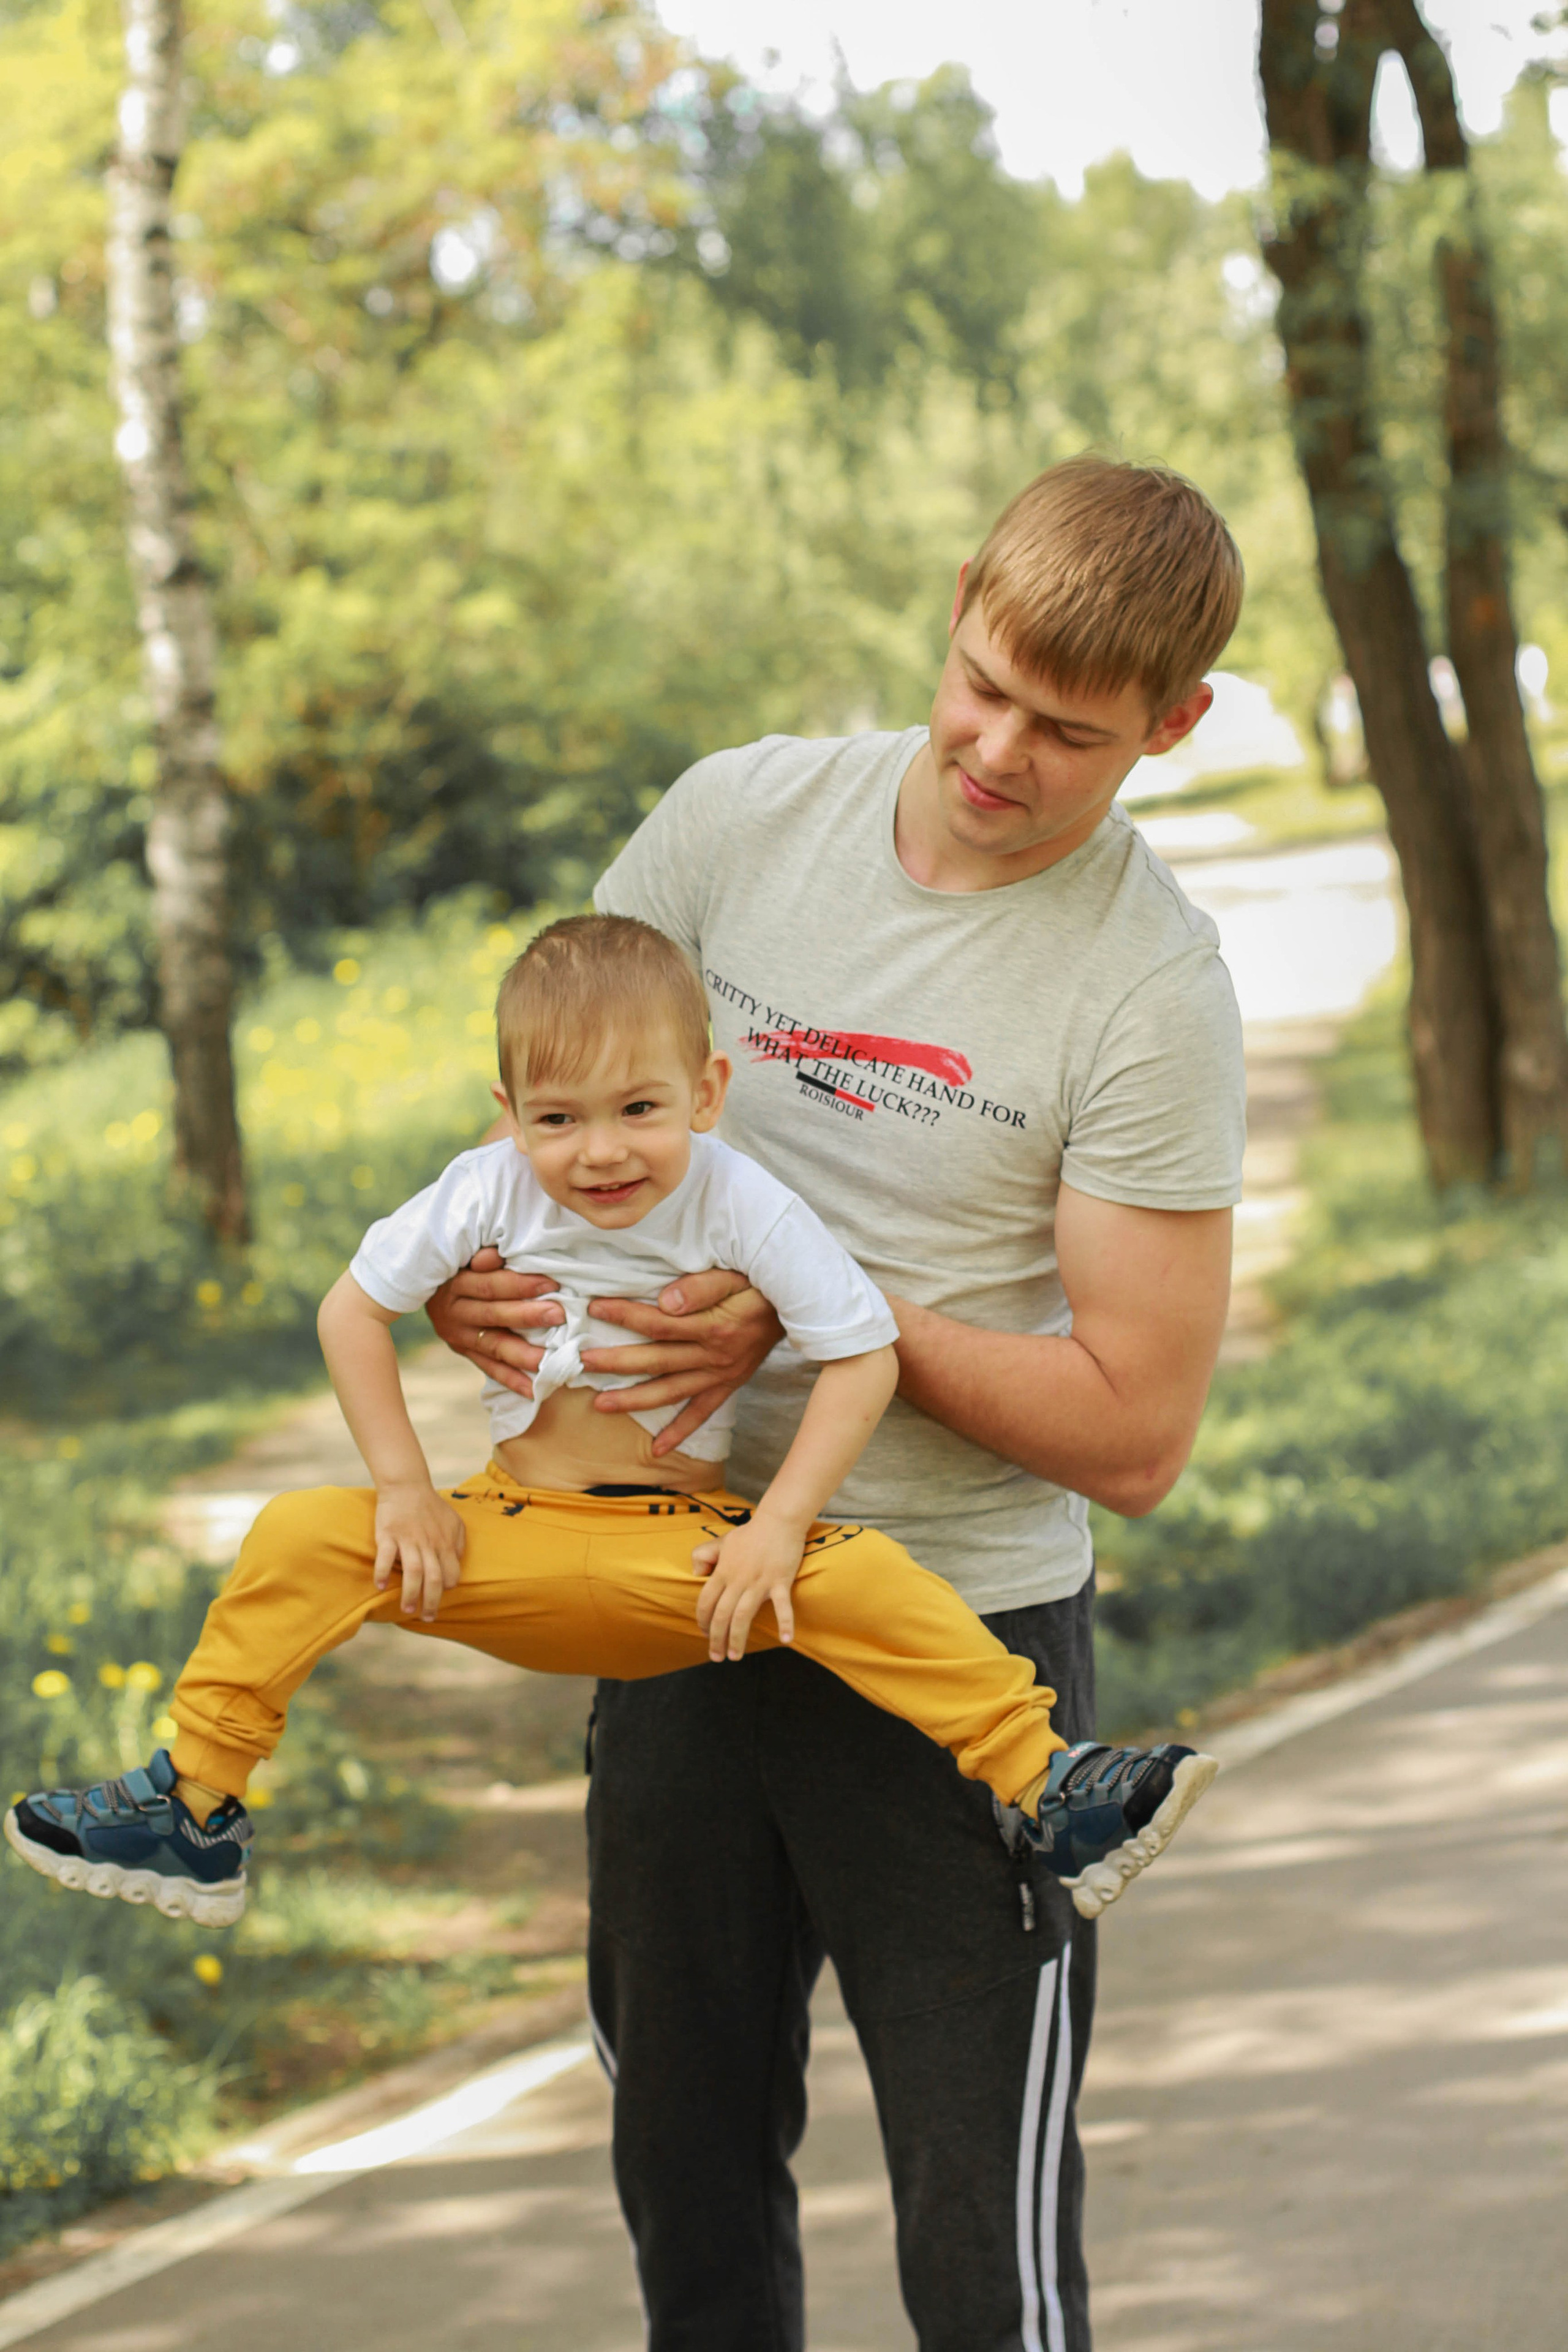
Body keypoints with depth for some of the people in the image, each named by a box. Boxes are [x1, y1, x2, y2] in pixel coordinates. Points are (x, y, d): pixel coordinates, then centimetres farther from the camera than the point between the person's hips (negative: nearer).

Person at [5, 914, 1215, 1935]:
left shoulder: (741, 1206, -15)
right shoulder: (491, 1191, -8)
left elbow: (865, 1359, -12)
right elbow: (355, 1309, 2)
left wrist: (777, 1528, -20)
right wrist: (406, 1488, -4)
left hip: (687, 1548, -2)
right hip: (513, 1543, 3)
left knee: (860, 1580, -30)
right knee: (300, 1539, -15)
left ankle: (1049, 1792, -22)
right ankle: (192, 1812, -4)